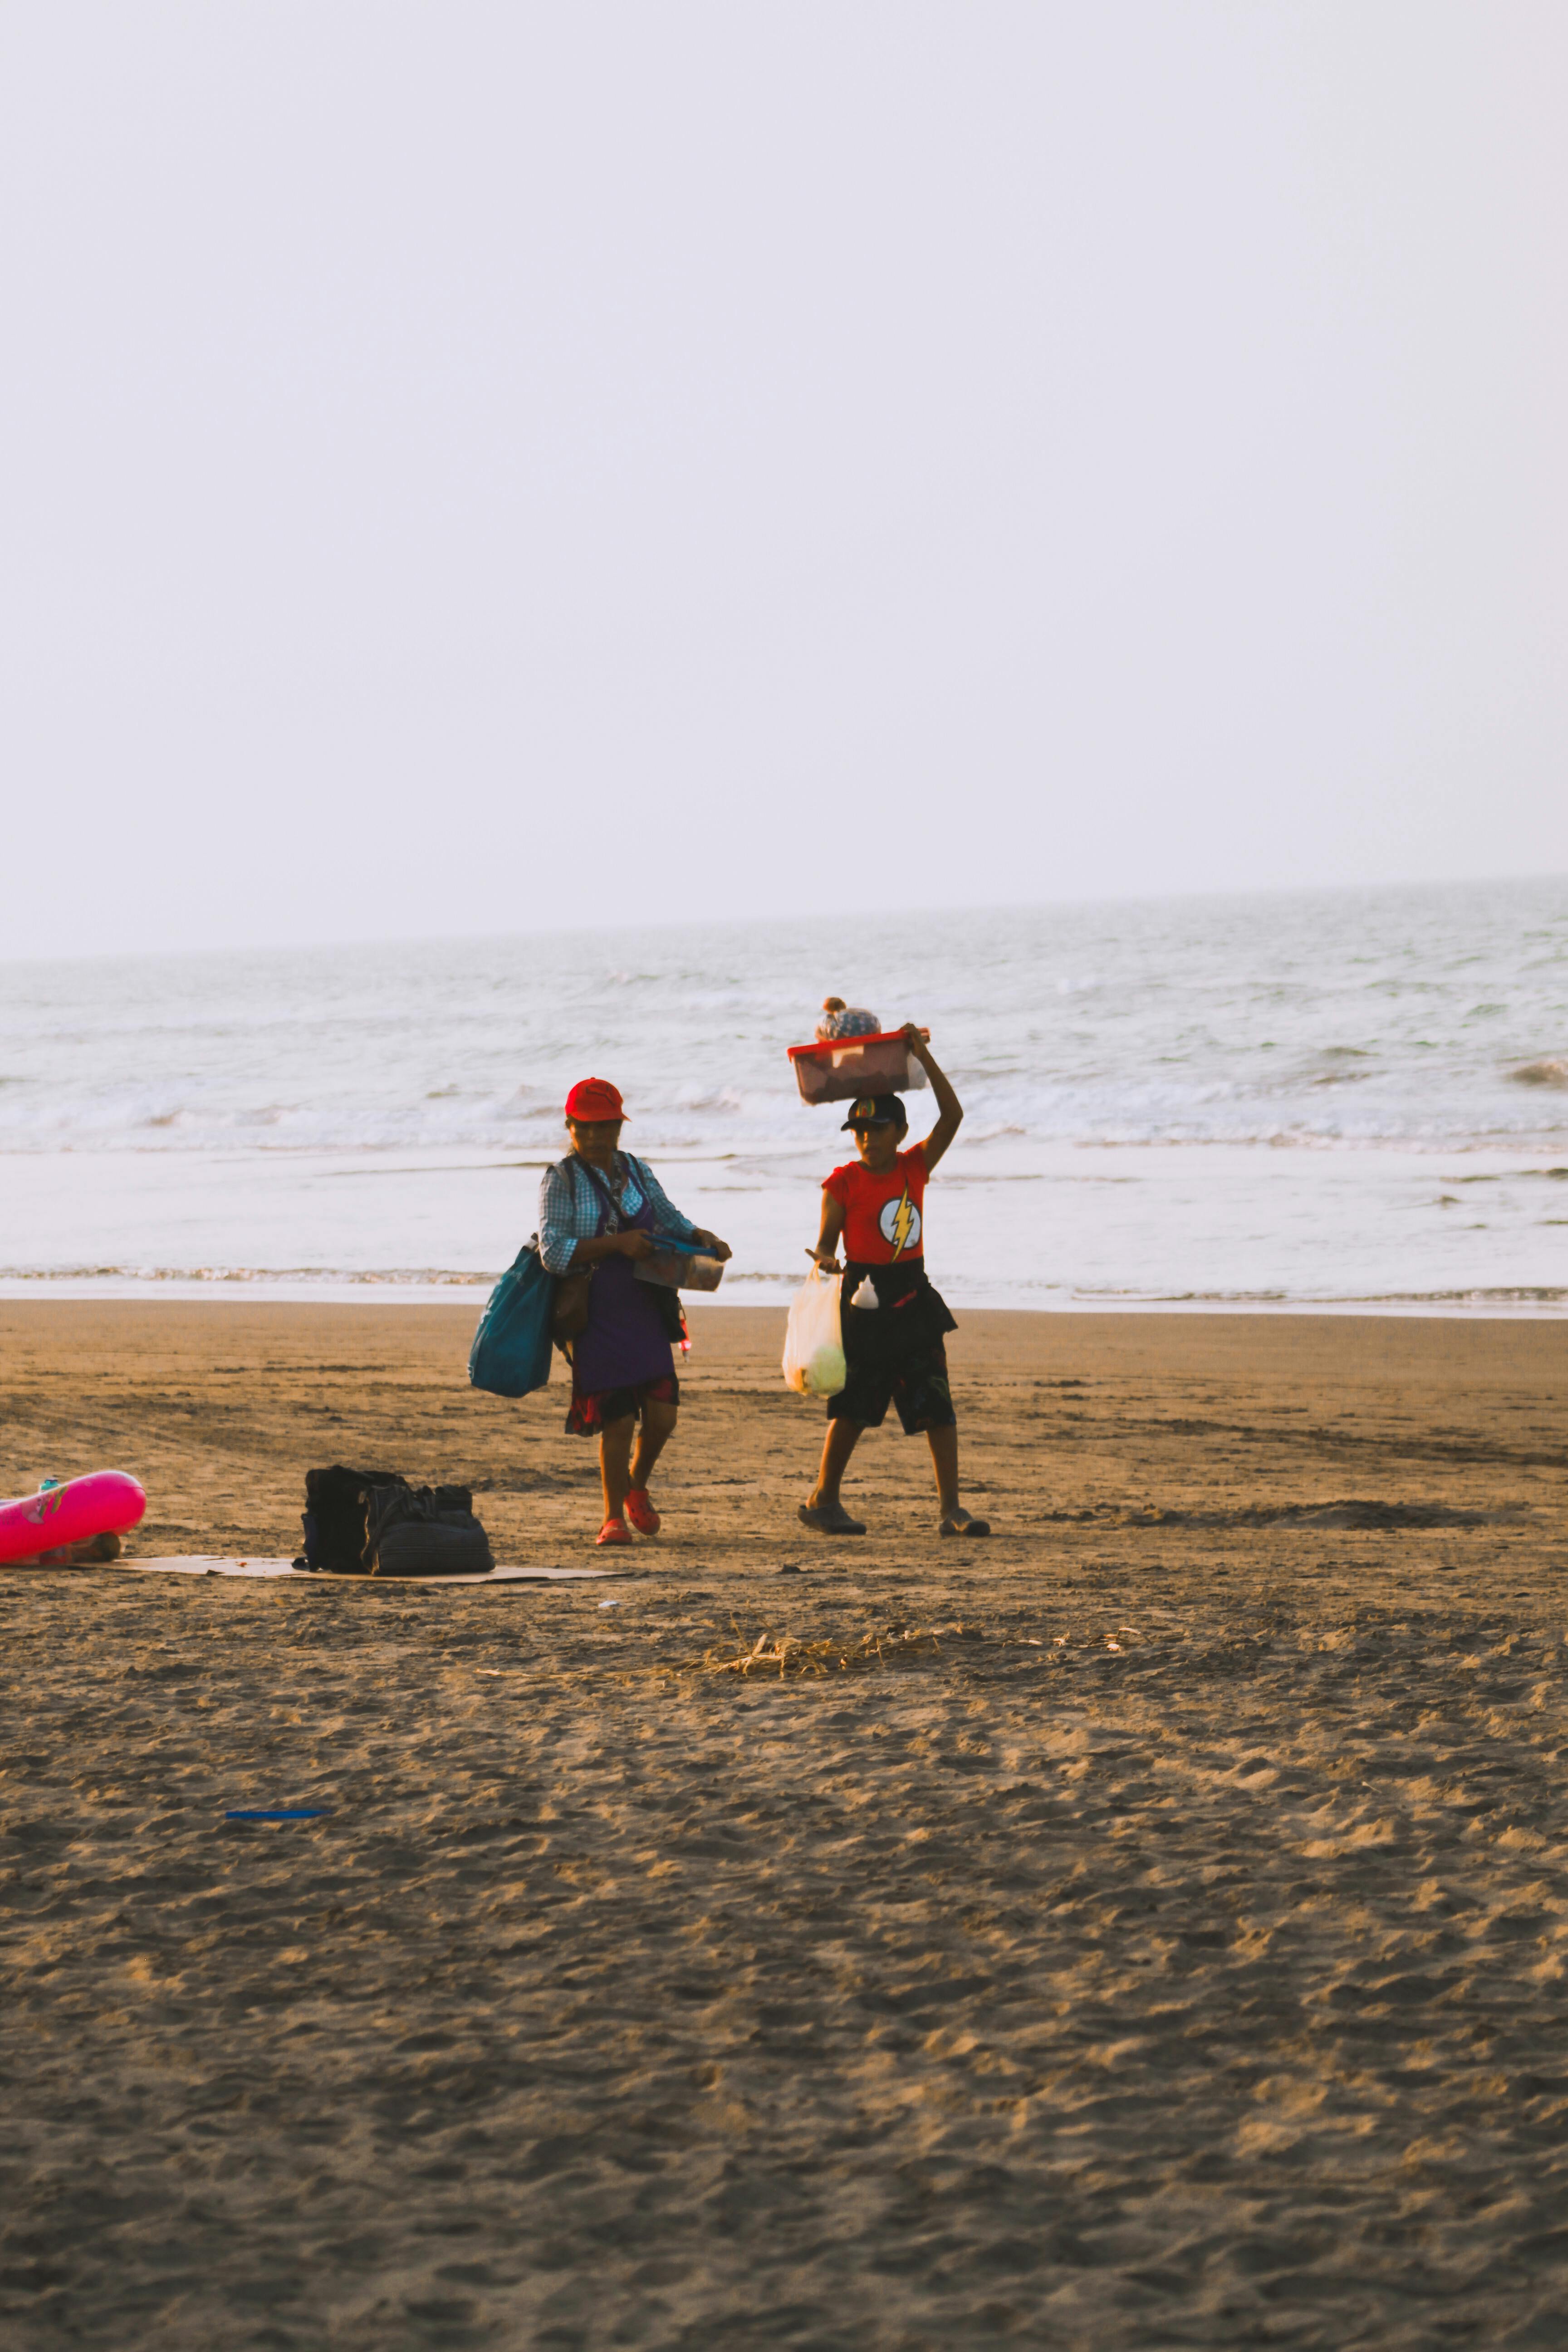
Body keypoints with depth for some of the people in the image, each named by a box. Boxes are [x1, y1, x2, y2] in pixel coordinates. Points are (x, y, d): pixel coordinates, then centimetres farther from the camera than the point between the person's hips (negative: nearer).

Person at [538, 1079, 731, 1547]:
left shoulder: (637, 1172, 12)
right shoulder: (561, 1180, -5)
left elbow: (671, 1221, 16)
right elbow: (553, 1253, -13)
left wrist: (704, 1238, -5)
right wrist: (616, 1244, -22)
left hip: (646, 1311, 5)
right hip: (596, 1314, -5)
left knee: (663, 1413, 0)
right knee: (617, 1420, -6)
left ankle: (637, 1487, 30)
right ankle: (614, 1515, 13)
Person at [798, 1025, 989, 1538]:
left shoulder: (915, 1166, 5)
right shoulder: (844, 1182, -5)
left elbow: (952, 1115, -2)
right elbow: (826, 1241, -6)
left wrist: (924, 1056, -7)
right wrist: (827, 1261, -30)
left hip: (913, 1299, 4)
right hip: (866, 1303, -4)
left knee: (938, 1407, 0)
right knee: (854, 1407, 0)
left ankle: (951, 1509, 2)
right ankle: (823, 1499, 14)